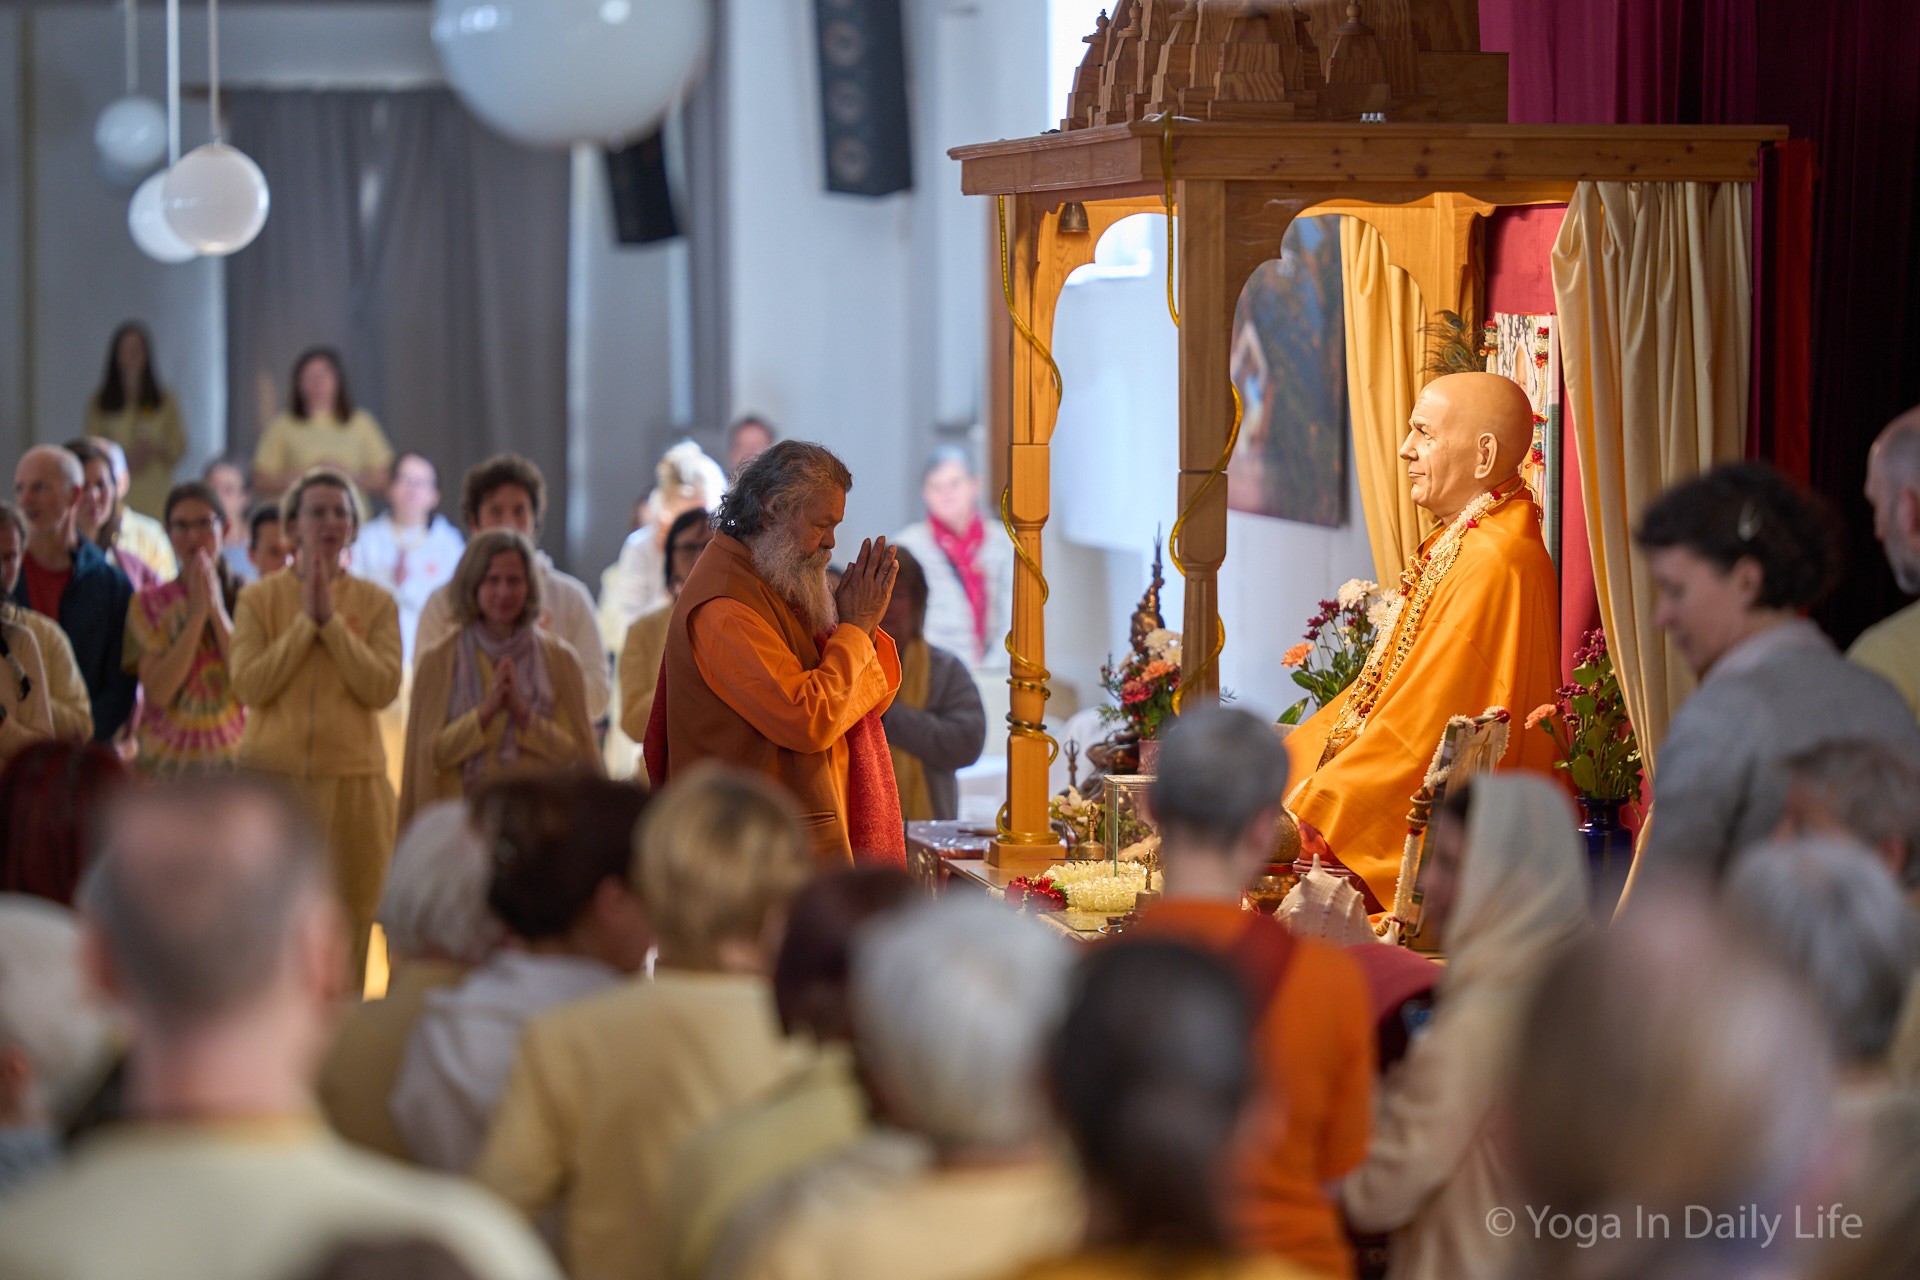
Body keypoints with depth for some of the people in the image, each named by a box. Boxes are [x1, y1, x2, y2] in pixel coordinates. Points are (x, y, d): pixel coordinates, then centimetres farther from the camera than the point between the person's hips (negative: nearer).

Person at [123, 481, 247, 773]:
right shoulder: (150, 604, 4)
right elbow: (158, 692, -9)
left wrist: (217, 609, -8)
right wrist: (197, 613, -9)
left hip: (233, 756, 1)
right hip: (167, 756, -1)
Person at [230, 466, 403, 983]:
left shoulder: (375, 603, 7)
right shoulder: (259, 597, 6)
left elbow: (382, 688, -7)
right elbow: (248, 684, -7)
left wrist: (332, 620, -10)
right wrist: (305, 620, -8)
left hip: (351, 778, 1)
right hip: (271, 775, 0)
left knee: (349, 919, 0)